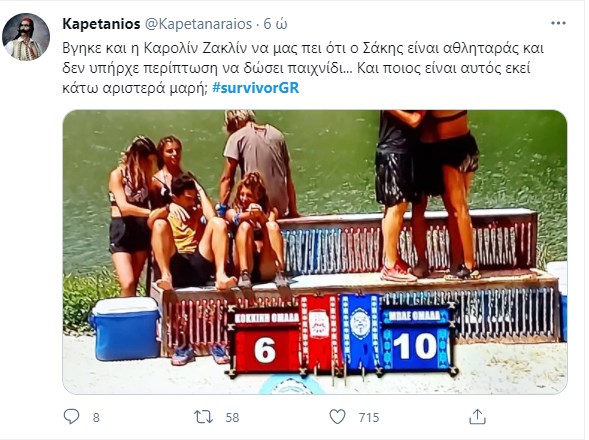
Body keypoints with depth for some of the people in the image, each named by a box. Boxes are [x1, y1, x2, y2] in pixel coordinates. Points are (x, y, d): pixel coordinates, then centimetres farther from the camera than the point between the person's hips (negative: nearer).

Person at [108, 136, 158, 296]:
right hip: (122, 230, -5)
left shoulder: (144, 175, 11)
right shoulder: (117, 174, -6)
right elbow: (124, 207, -18)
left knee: (134, 283, 7)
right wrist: (154, 213, -25)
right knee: (127, 284, -16)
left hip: (142, 230, 5)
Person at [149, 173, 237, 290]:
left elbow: (213, 217, -3)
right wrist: (169, 208, -22)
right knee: (160, 224, -20)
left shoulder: (199, 212, 21)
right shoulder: (166, 214, 16)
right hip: (174, 266, -2)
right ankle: (166, 276, -37)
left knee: (218, 222, -14)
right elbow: (150, 223, -7)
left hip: (199, 266, 2)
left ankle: (220, 275, -33)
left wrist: (201, 191, 7)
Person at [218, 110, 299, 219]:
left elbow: (227, 178, -2)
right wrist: (293, 211, 19)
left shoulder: (237, 137, 0)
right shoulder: (277, 135, 13)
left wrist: (222, 208, 3)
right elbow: (288, 177, 15)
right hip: (280, 208, 4)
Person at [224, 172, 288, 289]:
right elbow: (236, 219, -11)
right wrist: (249, 214, -34)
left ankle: (280, 272, -31)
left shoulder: (270, 211, 16)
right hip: (245, 266, 0)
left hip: (267, 270, 1)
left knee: (272, 226, -19)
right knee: (245, 226, -21)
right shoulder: (232, 212, 15)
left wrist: (261, 217, -30)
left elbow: (271, 230, -7)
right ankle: (244, 274, -35)